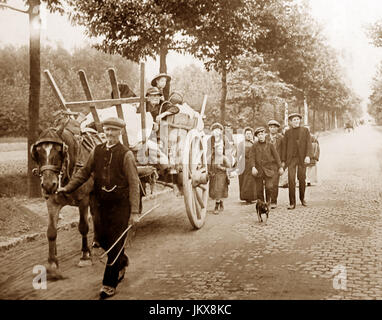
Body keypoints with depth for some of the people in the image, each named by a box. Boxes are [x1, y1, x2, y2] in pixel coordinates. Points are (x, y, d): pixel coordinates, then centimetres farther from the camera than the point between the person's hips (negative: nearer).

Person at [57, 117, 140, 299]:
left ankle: (109, 285, 13)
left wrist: (135, 212, -13)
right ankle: (122, 262, 42)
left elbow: (134, 183, -9)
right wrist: (68, 188, 6)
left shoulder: (126, 154, -9)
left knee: (115, 244, 0)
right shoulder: (97, 151, 4)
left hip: (120, 205, -5)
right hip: (100, 204, 5)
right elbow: (85, 172, 16)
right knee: (102, 239, 13)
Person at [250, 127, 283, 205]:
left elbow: (276, 156, 6)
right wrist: (253, 167, -17)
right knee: (259, 189, 3)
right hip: (258, 170, 1)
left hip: (269, 169, -1)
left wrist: (280, 167, 4)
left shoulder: (270, 145, 4)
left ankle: (268, 201, 12)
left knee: (269, 187, -13)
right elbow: (252, 157, -3)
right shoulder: (254, 146, 4)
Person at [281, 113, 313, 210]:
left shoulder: (305, 130, 7)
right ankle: (292, 203, -6)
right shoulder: (287, 132, 9)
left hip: (302, 158, 0)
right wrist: (283, 161, 4)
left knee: (302, 179, 7)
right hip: (291, 158, 0)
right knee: (291, 180, -9)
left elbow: (309, 144, 0)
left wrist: (308, 156, -15)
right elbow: (284, 146, 9)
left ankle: (302, 198, 29)